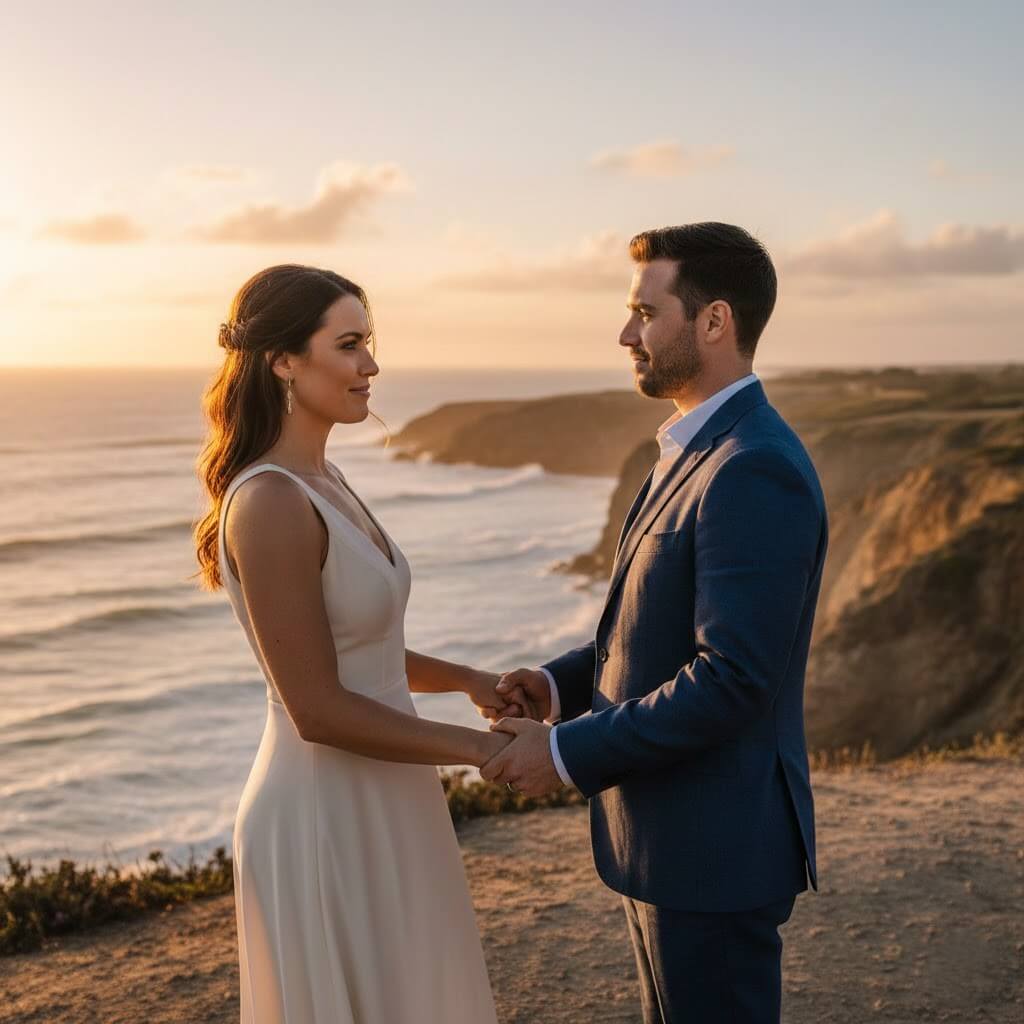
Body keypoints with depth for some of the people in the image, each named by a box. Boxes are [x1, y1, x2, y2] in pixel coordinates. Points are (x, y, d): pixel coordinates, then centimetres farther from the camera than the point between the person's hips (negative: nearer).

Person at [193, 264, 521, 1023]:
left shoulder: (321, 481, 6)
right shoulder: (270, 504, -23)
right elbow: (319, 709, -23)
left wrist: (466, 680, 4)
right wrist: (477, 747, -16)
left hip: (374, 805, 9)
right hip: (325, 819, -9)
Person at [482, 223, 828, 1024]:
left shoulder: (756, 471, -23)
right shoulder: (708, 450, 10)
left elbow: (732, 680, -27)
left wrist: (568, 752, -19)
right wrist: (564, 683, 4)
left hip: (715, 845, -10)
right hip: (676, 831, 10)